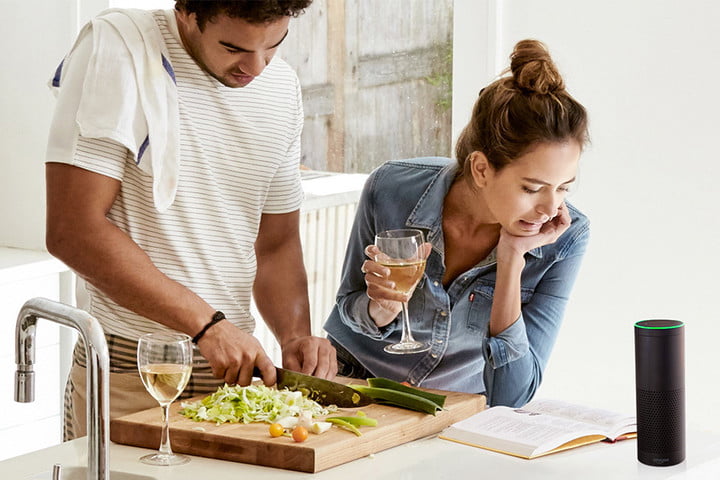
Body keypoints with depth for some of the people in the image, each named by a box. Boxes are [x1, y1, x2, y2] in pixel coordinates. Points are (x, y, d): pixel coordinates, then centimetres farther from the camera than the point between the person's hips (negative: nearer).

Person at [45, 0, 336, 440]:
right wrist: (207, 322, -20)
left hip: (235, 371, 5)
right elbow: (73, 230, -19)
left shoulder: (282, 87, 8)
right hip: (125, 375, -5)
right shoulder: (116, 47, -12)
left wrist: (296, 336, -3)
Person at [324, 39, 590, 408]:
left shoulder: (564, 240, -18)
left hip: (461, 406, -1)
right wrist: (380, 310, -25)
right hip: (356, 382, 1)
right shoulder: (390, 189, -19)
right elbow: (349, 311, -2)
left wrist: (512, 260, -27)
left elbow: (509, 396, -20)